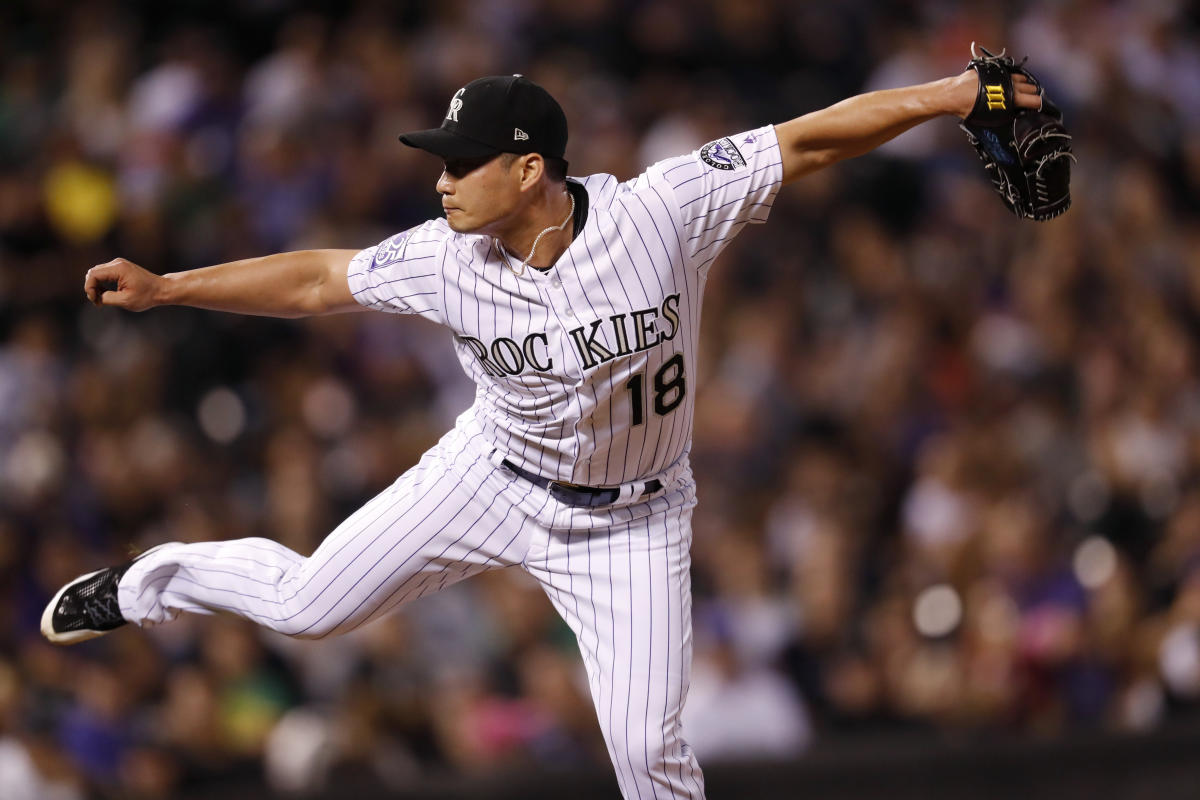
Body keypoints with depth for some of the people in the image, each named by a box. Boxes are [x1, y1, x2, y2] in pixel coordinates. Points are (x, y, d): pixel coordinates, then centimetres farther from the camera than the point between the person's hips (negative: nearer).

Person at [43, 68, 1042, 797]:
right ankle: (149, 582, 38)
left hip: (630, 523, -2)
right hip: (492, 477, 2)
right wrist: (165, 287, -7)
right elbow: (317, 280, -5)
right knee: (308, 604, 8)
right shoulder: (446, 259, -20)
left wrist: (944, 95, -38)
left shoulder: (661, 213, -29)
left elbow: (808, 140, -30)